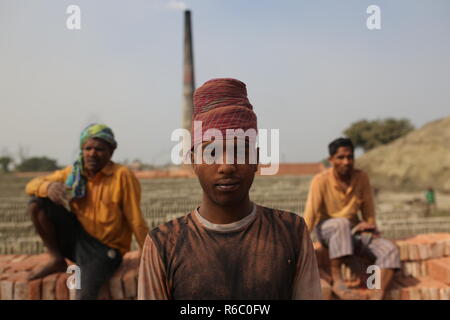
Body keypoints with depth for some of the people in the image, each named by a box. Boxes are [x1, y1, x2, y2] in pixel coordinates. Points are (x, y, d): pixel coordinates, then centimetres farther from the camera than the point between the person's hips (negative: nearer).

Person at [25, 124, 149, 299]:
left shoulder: (123, 176, -16)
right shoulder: (73, 173, 1)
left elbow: (136, 222, -16)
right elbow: (31, 186, 2)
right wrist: (48, 187, -23)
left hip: (105, 249, -5)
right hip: (76, 239, 6)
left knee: (84, 293, -30)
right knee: (37, 202, -7)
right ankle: (57, 260, 4)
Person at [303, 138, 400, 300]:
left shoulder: (361, 177, -4)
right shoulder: (321, 180, -17)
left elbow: (368, 212, 6)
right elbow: (310, 215, -22)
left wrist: (370, 226, -11)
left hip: (354, 230, 5)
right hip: (327, 228, -4)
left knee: (389, 249, -18)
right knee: (341, 224, -39)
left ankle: (377, 296, -27)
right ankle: (337, 281, -30)